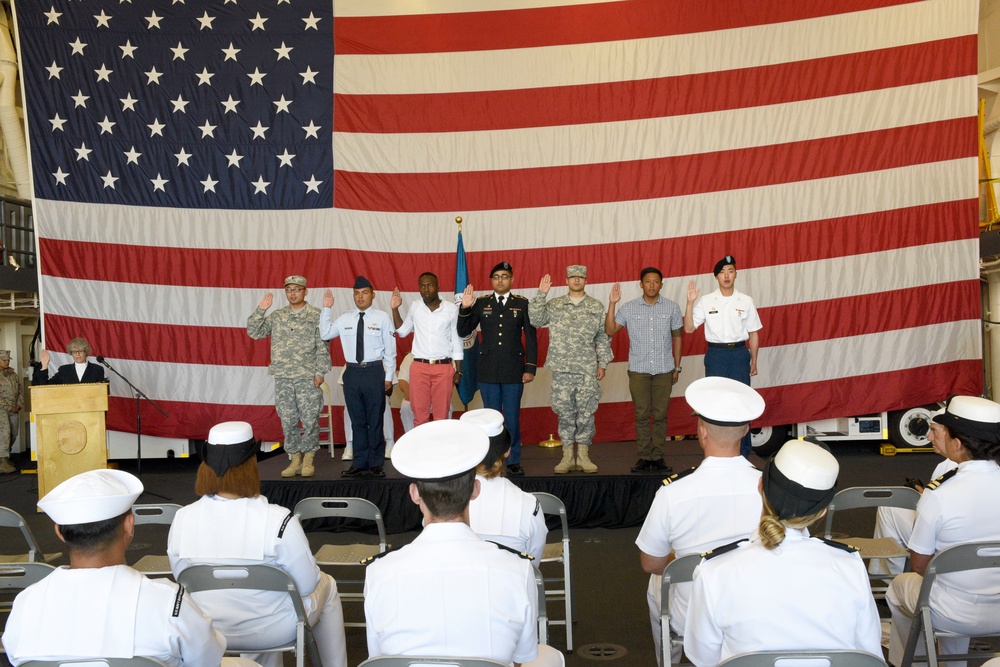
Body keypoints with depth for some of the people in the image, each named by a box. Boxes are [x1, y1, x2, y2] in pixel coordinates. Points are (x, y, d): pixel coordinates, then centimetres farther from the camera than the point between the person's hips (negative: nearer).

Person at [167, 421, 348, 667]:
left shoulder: (181, 520, -16)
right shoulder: (278, 521, -27)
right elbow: (307, 585, -15)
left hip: (209, 632, 4)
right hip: (272, 630, -4)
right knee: (327, 586, 27)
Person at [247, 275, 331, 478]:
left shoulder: (316, 316, 0)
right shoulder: (277, 316, 11)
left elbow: (323, 347, -3)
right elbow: (254, 332, 8)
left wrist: (320, 372, -9)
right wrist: (261, 310, -3)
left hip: (308, 378, -3)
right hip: (282, 378, 3)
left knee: (310, 420, -1)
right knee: (288, 421, 7)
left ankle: (308, 459, 12)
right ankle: (295, 459, 17)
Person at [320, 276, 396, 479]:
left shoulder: (383, 317, -1)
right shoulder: (345, 318, 8)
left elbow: (390, 350, -1)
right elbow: (325, 334, 9)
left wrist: (388, 377, -3)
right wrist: (326, 309, 2)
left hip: (375, 372, -3)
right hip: (352, 372, 3)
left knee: (375, 420, 4)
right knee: (357, 421, 10)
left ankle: (375, 465, 14)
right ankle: (359, 464, 19)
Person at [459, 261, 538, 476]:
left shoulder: (522, 304, 3)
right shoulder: (481, 303, 5)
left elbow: (531, 337, 3)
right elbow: (463, 332, 3)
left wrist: (530, 367, -3)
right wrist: (465, 308, -11)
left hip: (514, 370, -1)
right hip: (488, 371, 1)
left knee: (512, 418, 4)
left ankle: (513, 461, 15)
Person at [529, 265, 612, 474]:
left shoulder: (596, 307, 9)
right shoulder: (555, 305, 10)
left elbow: (603, 338, 10)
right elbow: (536, 319, -3)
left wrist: (602, 363, 5)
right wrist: (541, 294, -8)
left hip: (587, 370, 0)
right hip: (561, 369, 0)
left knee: (586, 412, 1)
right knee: (564, 412, 3)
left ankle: (583, 455, 12)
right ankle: (568, 455, 12)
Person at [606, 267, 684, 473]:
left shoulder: (672, 308, 4)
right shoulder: (629, 308, 2)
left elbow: (677, 337, 9)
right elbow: (610, 330, -2)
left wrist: (677, 367, 7)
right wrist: (612, 304, -11)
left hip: (664, 369, 0)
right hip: (638, 369, 0)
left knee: (660, 415, 3)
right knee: (641, 415, 3)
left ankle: (658, 457, 11)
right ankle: (644, 457, 10)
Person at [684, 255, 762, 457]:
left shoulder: (746, 301, 3)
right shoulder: (706, 301, 0)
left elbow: (753, 334, 8)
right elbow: (689, 328, -3)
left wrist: (753, 361, 7)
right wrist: (690, 302, -14)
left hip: (739, 353, 0)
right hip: (716, 354, 0)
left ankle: (743, 448, 15)